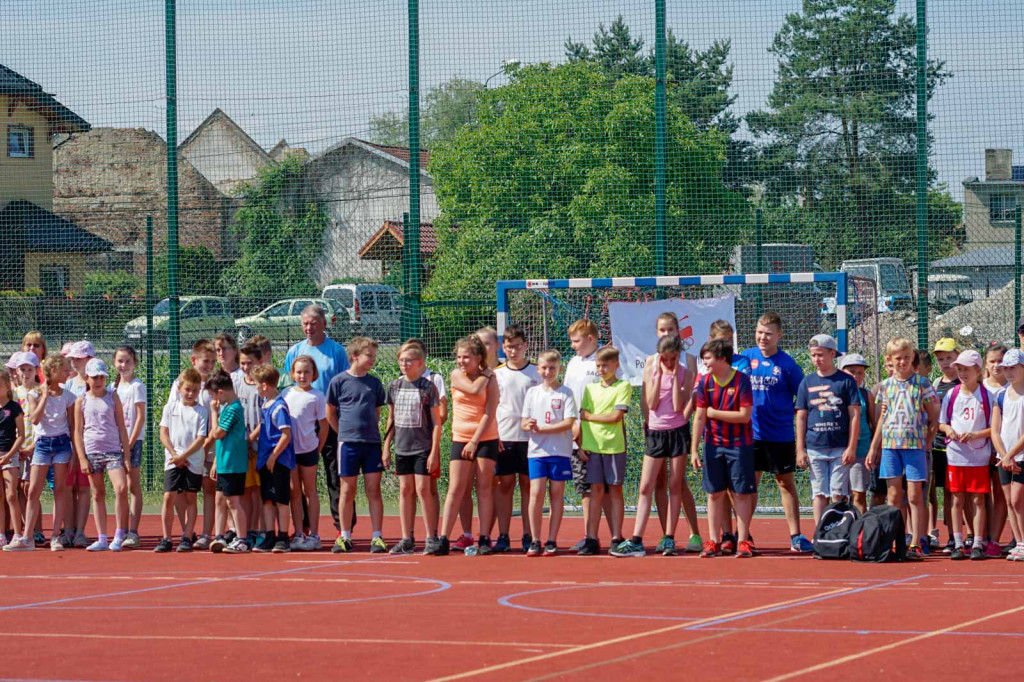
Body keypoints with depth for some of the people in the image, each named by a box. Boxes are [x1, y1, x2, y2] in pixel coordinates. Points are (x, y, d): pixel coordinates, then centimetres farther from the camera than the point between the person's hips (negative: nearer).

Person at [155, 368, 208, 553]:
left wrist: (183, 456, -13)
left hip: (194, 462, -1)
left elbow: (201, 439, -6)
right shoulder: (170, 407, 6)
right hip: (172, 460, 1)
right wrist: (175, 454, -8)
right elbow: (163, 434, 4)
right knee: (169, 497, -5)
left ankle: (187, 538, 6)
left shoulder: (202, 411, -1)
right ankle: (166, 539, -2)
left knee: (190, 499, 2)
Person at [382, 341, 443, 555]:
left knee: (423, 489, -8)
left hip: (423, 447, -5)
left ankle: (431, 538, -2)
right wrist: (386, 447, 12)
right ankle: (407, 539, 10)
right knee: (405, 490, 6)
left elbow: (436, 422, -5)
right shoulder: (394, 387, 9)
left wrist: (434, 451, -10)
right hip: (402, 447, 5)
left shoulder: (428, 387, -5)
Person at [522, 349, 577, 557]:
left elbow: (568, 423, -9)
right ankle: (535, 541, -1)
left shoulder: (565, 393, 0)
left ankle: (552, 541, 6)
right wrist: (528, 425, -15)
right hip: (536, 451, 2)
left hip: (560, 452, -2)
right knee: (536, 494, -6)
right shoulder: (532, 392, 11)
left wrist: (541, 428, -15)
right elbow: (524, 422, 10)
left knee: (557, 495, 2)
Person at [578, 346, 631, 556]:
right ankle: (592, 539, 2)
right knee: (596, 491, 3)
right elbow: (582, 418, 12)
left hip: (614, 445, -3)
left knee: (615, 491, 1)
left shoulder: (623, 387, 0)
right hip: (592, 446, 3)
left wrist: (590, 416, -3)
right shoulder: (590, 389, 14)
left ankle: (617, 539, 5)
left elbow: (616, 416, -10)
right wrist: (581, 445, 3)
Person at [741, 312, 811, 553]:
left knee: (786, 483, 4)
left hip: (781, 435, -2)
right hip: (751, 433, 3)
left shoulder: (787, 364, -7)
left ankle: (796, 536, 8)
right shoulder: (745, 357, 2)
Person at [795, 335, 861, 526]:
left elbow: (854, 415, 0)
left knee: (838, 495, -2)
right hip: (815, 448, 2)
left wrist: (852, 448, -6)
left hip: (840, 448, -2)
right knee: (819, 494, 3)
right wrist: (800, 450, 3)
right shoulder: (807, 382, 9)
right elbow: (801, 418, 10)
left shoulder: (846, 381, 2)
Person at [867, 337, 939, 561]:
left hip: (915, 444, -3)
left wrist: (926, 442, -5)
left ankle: (915, 544, 0)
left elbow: (933, 419, 4)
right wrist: (873, 449, 16)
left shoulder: (923, 384, 2)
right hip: (890, 445, 3)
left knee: (915, 496, -2)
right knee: (894, 496, 3)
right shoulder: (885, 386, 11)